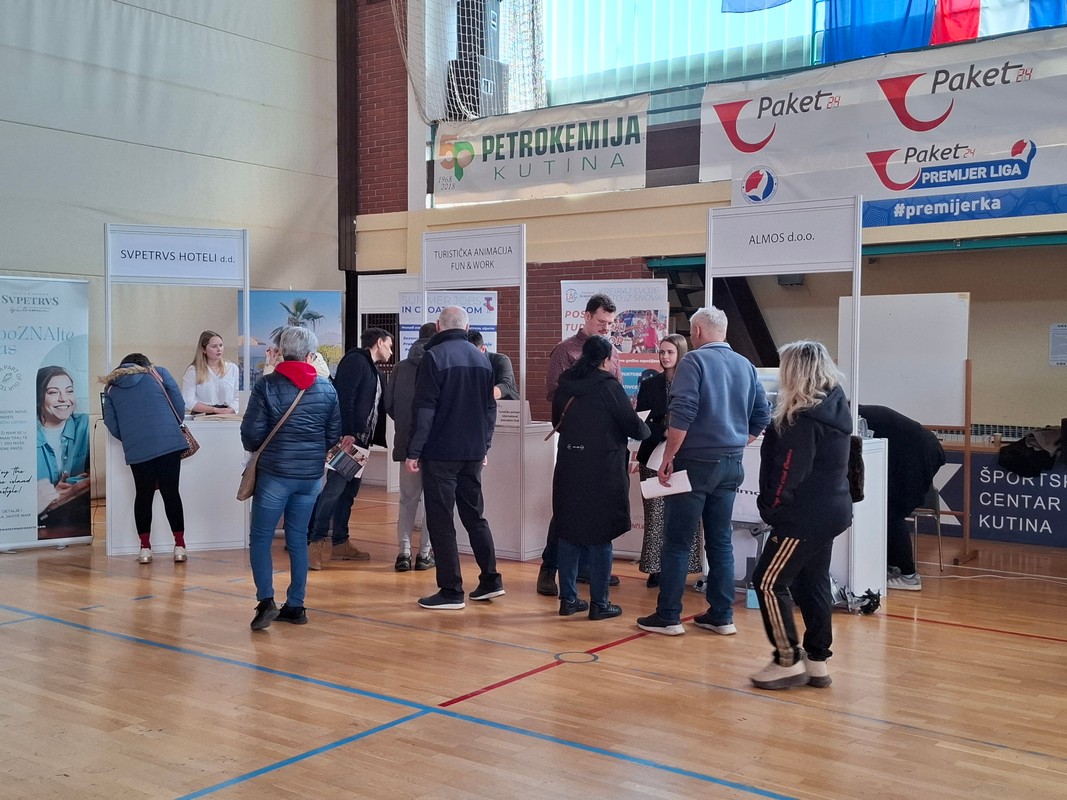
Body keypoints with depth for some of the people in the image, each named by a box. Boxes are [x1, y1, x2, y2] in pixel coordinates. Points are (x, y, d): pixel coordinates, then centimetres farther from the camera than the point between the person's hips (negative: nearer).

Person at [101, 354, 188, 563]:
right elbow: (178, 403, 8)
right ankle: (179, 547, 8)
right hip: (168, 441, -1)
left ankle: (145, 548, 13)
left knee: (143, 495, 13)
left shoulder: (111, 386, 19)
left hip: (136, 448, 1)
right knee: (171, 492, 6)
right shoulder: (158, 372, 15)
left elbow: (111, 424, 12)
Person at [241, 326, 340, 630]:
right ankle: (295, 606, 15)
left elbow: (251, 433, -8)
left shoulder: (266, 386, -8)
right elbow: (334, 434, 7)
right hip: (311, 475, 4)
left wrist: (258, 449, 15)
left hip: (275, 473, -4)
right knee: (298, 539, 13)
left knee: (260, 538, 5)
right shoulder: (326, 388, 2)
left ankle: (266, 601, -9)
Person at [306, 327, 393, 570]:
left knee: (349, 490, 12)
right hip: (346, 438, -10)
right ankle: (317, 543, -11)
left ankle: (340, 542, 18)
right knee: (334, 488, -13)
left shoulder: (372, 370, 24)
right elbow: (344, 396, -18)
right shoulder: (355, 361, -6)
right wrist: (347, 432, -24)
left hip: (359, 440, 10)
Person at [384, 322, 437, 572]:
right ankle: (424, 552, 7)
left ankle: (404, 552, 6)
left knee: (408, 497, 12)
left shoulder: (401, 367, 5)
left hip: (406, 441, 3)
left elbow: (388, 403, 5)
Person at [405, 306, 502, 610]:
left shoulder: (433, 357, -9)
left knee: (441, 522, 0)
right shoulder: (482, 359, 10)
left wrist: (414, 451, -11)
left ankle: (451, 591, 1)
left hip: (440, 453, -6)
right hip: (473, 453, 6)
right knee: (474, 515, 16)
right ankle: (490, 580, 17)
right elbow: (490, 408, 13)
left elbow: (424, 409, -13)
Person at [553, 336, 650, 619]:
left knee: (568, 534, 12)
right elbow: (633, 426, -9)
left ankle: (568, 598, 17)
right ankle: (599, 603, 8)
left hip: (568, 470, 5)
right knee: (599, 537, 3)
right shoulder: (608, 386, -13)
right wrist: (647, 431, 13)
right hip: (602, 473, -5)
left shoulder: (565, 386, 4)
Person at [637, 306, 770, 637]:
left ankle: (668, 616, 5)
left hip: (695, 462, -6)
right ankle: (721, 616, 16)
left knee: (677, 542, 1)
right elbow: (761, 417, 11)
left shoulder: (694, 361, -9)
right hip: (731, 464, 6)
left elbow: (682, 414, -18)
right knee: (721, 541, 12)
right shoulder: (745, 365, 9)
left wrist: (668, 458, -12)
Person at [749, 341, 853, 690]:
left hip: (805, 516, -10)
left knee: (769, 582, -1)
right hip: (831, 510, 10)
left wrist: (772, 507, -6)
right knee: (813, 583, 14)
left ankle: (789, 661, 3)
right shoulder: (836, 406, 8)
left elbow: (790, 472, -19)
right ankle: (817, 661, 19)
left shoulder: (804, 418, -20)